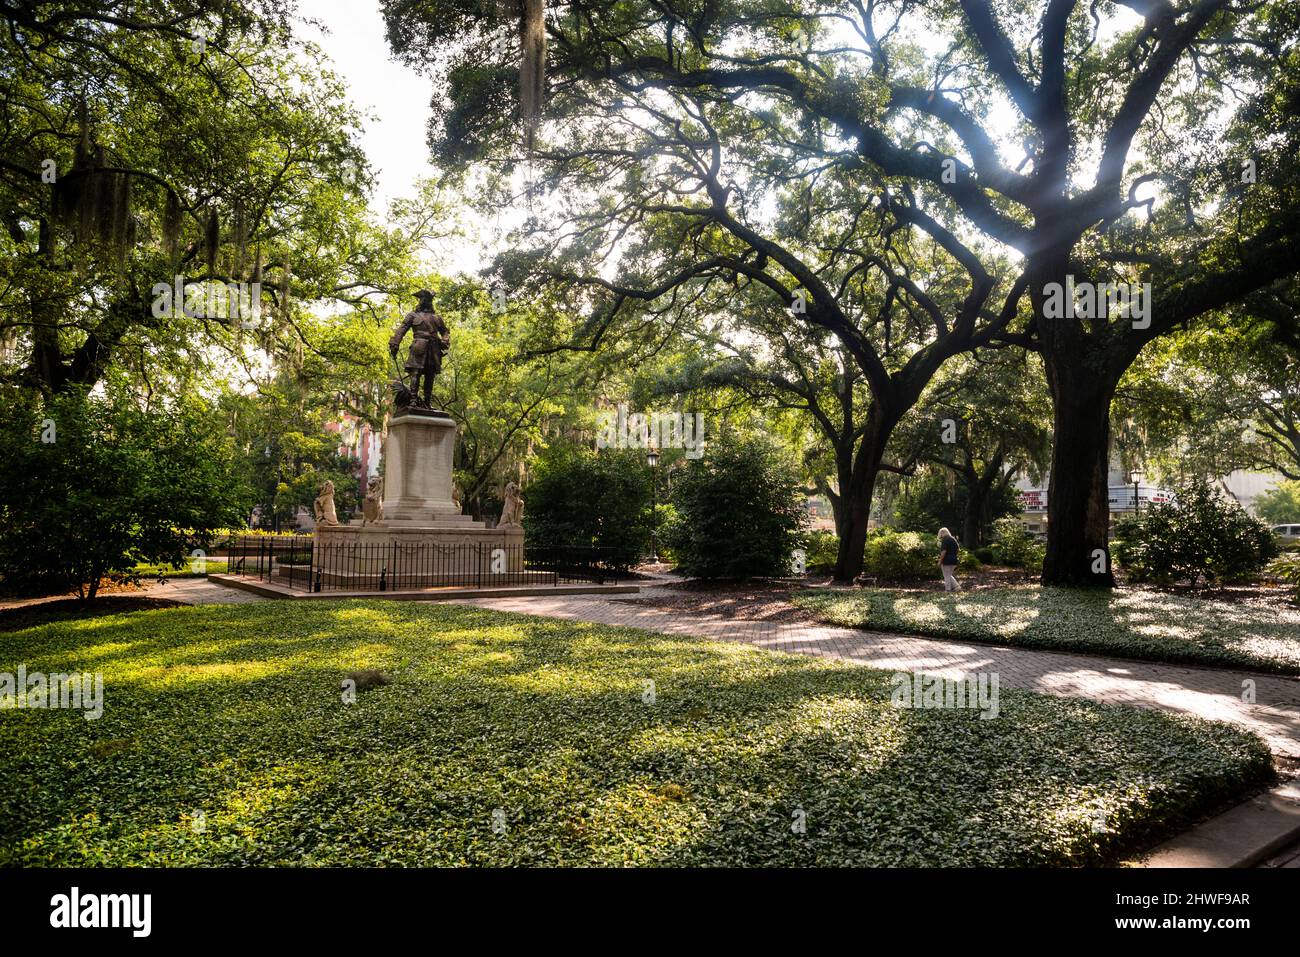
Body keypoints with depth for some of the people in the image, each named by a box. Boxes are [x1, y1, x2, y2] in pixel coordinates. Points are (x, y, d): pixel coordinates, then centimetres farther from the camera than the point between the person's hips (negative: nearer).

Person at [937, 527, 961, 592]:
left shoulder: (944, 540, -13)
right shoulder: (953, 539, 13)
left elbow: (944, 551, -19)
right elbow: (956, 550, 17)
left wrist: (940, 561, -15)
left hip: (946, 560, -8)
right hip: (954, 560, 8)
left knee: (947, 576, 0)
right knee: (949, 575, 18)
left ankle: (948, 589, 3)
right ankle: (957, 586, 8)